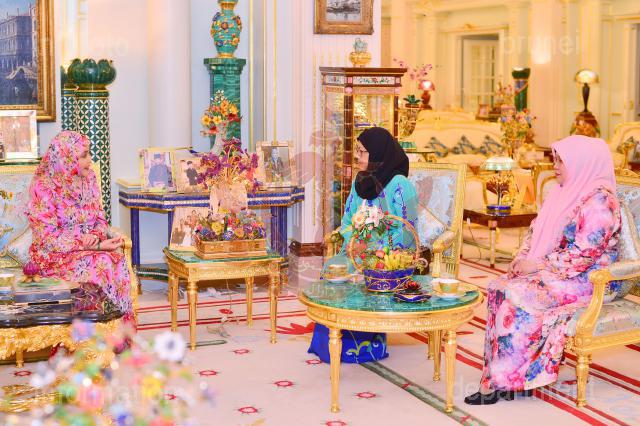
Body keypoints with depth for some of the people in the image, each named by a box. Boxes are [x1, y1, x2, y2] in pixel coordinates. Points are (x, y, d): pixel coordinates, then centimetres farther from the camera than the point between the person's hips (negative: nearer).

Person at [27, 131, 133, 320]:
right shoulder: (44, 186, -12)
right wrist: (96, 246, -22)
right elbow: (49, 237, -16)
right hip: (55, 256, -5)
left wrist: (96, 236, -14)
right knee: (103, 263, -31)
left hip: (91, 246, 5)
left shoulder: (88, 178, 6)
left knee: (119, 261, -27)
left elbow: (100, 219, 12)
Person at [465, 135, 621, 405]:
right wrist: (523, 257, 1)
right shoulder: (562, 193, 14)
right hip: (550, 272, 9)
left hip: (586, 281, -9)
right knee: (499, 287, -13)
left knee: (516, 295, -25)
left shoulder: (599, 201, -16)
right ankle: (496, 376, -15)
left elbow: (584, 254, -22)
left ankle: (504, 380, -16)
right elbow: (536, 231, 20)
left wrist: (538, 265, -18)